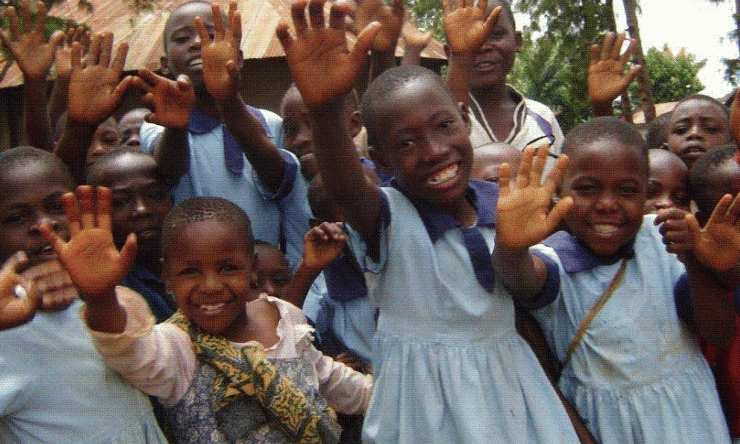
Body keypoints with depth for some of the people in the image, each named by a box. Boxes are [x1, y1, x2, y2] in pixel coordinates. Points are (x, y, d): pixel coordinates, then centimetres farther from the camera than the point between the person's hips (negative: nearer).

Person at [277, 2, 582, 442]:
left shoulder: (498, 202, -4)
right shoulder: (386, 218, -18)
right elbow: (345, 190, -43)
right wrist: (326, 110, -58)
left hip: (510, 382, 4)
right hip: (428, 396, -4)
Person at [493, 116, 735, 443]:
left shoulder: (660, 240, -8)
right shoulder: (553, 260, -18)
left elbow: (717, 335, -8)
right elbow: (524, 280, -42)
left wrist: (700, 269, -27)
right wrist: (511, 249, -65)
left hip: (689, 411, 3)